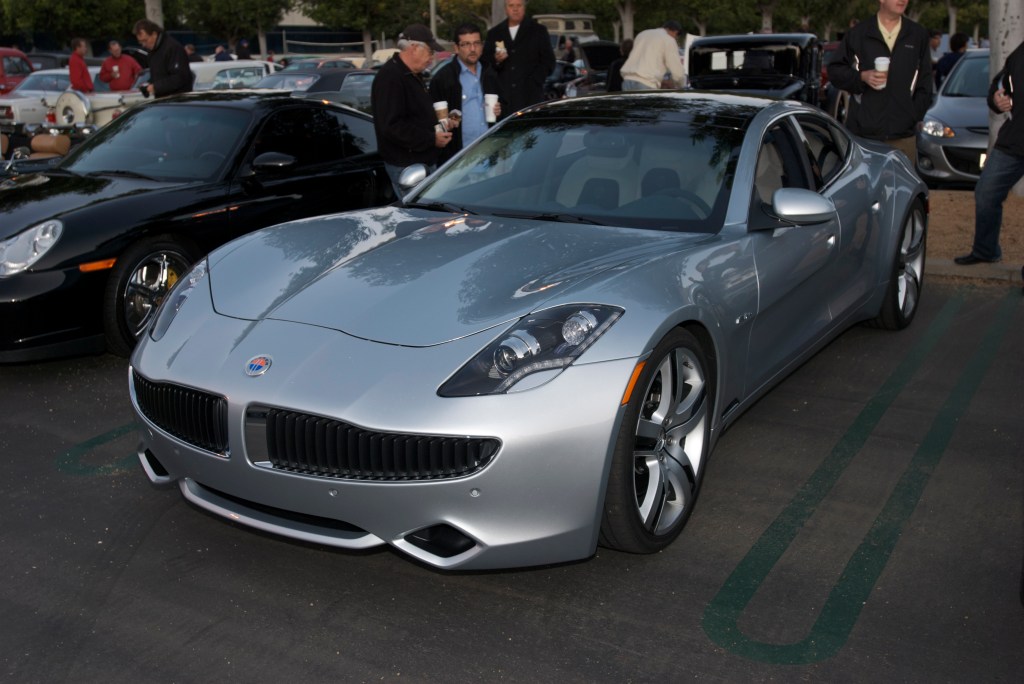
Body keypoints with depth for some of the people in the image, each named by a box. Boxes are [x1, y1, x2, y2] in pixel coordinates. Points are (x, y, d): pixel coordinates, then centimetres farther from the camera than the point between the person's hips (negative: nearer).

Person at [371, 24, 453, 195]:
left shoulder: (412, 76, 17)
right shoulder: (390, 77, -17)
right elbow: (391, 126, -25)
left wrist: (440, 124, 11)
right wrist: (431, 139, -22)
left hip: (425, 161, 10)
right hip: (407, 166, -10)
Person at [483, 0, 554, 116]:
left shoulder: (538, 31, 11)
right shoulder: (494, 33, 17)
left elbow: (548, 62, 7)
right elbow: (484, 62, 14)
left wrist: (532, 82, -5)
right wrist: (495, 61, -8)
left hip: (530, 98, -2)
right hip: (502, 100, 2)